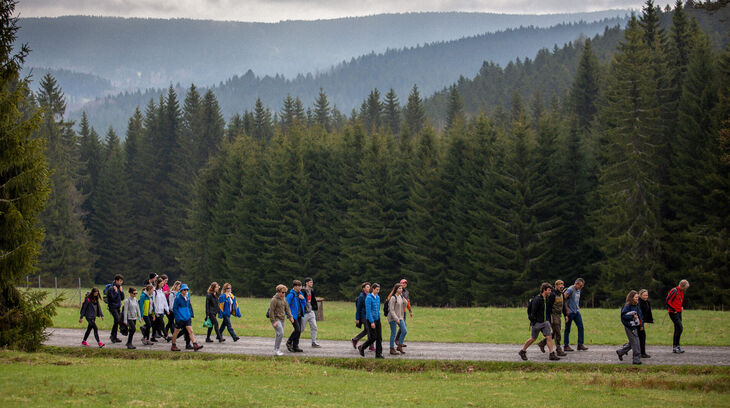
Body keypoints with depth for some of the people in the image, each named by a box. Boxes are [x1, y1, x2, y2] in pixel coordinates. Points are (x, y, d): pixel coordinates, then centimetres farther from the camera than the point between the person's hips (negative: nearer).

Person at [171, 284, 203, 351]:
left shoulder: (187, 298, 9)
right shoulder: (178, 298, -10)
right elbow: (174, 309, -10)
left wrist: (191, 315, 12)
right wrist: (177, 317, -16)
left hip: (187, 318, 6)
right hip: (180, 319, -6)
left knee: (190, 331, -5)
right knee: (176, 332, 7)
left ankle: (195, 345, -13)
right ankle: (173, 346, 20)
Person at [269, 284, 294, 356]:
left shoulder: (283, 299, 12)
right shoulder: (274, 300, -13)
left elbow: (287, 308, 15)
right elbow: (271, 311, -14)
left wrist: (290, 317, 3)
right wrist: (274, 322, -18)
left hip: (282, 319, 8)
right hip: (276, 319, -8)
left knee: (280, 335, 8)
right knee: (280, 333, -18)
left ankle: (276, 350, 14)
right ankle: (276, 350, -14)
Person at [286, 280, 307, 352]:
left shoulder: (300, 294, 10)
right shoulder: (291, 295, -13)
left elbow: (304, 304, 17)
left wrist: (303, 299, -4)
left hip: (299, 316, 8)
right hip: (293, 316, -8)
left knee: (299, 331, 6)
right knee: (297, 330, -15)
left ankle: (295, 346, 14)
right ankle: (289, 342, 4)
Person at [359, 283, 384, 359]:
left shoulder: (378, 297, 9)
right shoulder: (369, 298, -14)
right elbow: (368, 310, -18)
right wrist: (372, 322, -21)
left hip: (377, 319, 7)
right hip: (370, 319, -7)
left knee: (379, 337, 1)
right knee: (373, 337, -5)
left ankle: (378, 354, 4)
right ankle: (361, 348, 16)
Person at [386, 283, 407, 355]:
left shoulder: (401, 297, 8)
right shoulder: (393, 298, -15)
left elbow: (404, 307, 13)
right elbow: (391, 310, -18)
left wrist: (404, 301, -7)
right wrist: (396, 319, -22)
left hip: (400, 317, 7)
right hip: (393, 318, -7)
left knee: (404, 331, 0)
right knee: (393, 333, -1)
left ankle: (399, 346, 13)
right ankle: (392, 349, 9)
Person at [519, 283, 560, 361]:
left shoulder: (548, 299, 6)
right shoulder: (537, 299, -17)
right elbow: (533, 311, -17)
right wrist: (533, 322, -19)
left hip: (545, 322, 6)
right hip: (537, 322, -6)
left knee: (549, 337, -6)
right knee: (533, 339, 5)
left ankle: (552, 354, -6)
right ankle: (522, 351, 24)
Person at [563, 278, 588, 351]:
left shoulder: (578, 290, 13)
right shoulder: (570, 290, -13)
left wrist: (578, 307, 16)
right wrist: (566, 309, -17)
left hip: (576, 312, 8)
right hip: (570, 312, -8)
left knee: (580, 327, 1)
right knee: (567, 329, 1)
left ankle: (580, 345, 5)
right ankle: (566, 346, 8)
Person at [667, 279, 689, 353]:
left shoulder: (682, 292, 12)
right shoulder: (674, 291, -16)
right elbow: (668, 301, -21)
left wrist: (680, 307, 15)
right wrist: (673, 310, -16)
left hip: (679, 312, 9)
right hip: (673, 313, -9)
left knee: (677, 329, 10)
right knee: (680, 328, -15)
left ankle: (675, 347, 15)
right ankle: (676, 346, -10)